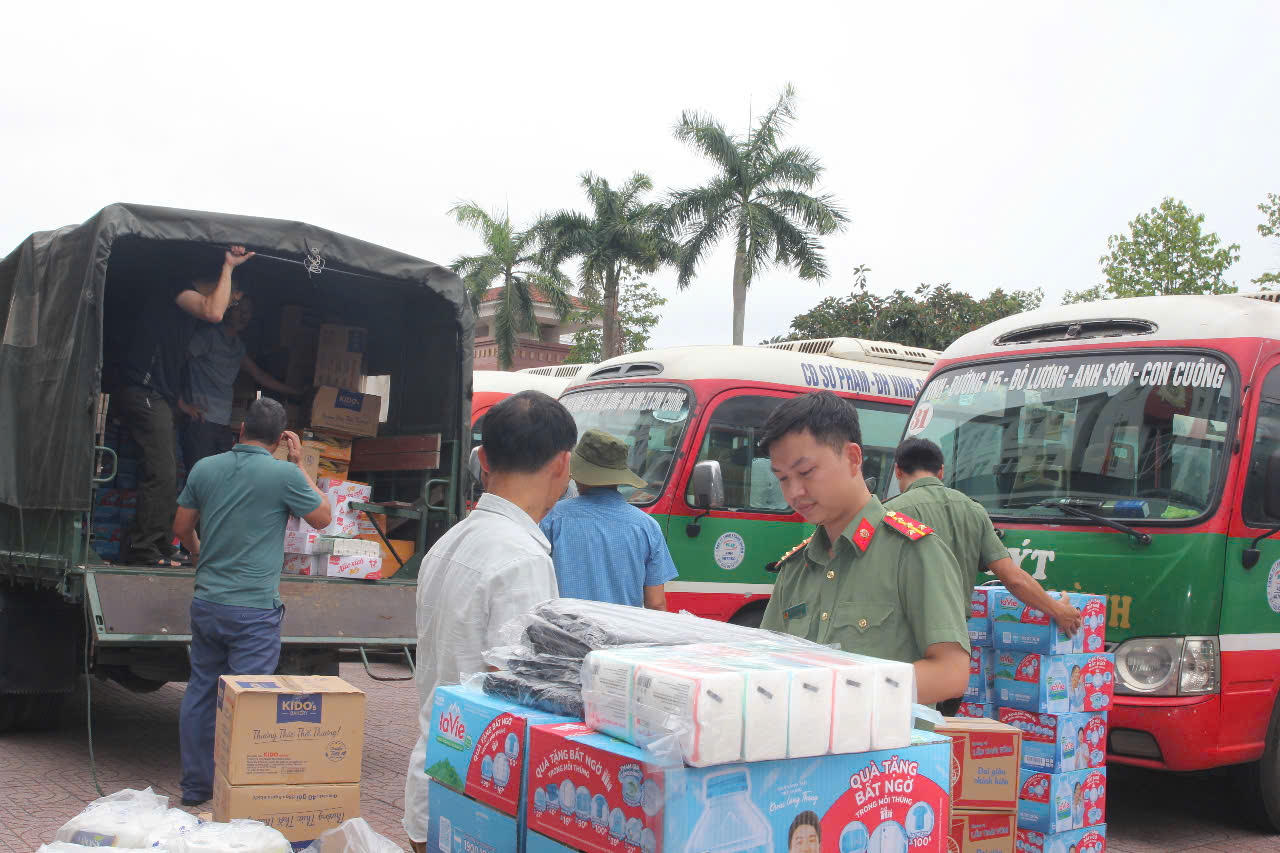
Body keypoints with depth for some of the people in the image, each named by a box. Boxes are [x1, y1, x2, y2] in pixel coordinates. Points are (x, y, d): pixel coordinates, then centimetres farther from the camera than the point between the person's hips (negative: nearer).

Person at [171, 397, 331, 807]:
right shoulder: (285, 475, -10)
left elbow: (182, 527, 14)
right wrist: (299, 465, 9)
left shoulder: (205, 468, 4)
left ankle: (195, 785, 23)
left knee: (200, 692, 14)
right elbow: (322, 517, 4)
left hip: (206, 603, 5)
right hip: (254, 610, -5)